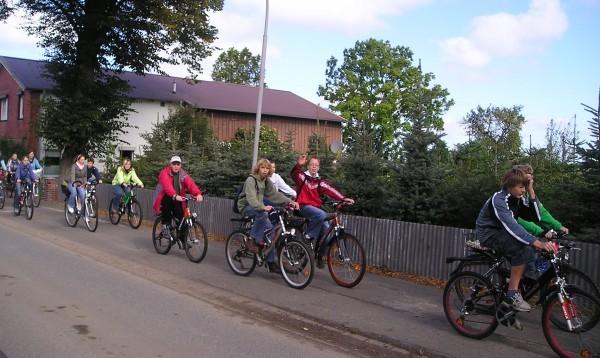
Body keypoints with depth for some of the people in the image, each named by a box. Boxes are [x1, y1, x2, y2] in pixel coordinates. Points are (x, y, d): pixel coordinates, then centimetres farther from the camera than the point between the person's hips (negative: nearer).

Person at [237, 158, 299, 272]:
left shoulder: (266, 181, 6)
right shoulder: (251, 179, -17)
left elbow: (275, 194, -1)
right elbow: (251, 197, -32)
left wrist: (290, 202, -15)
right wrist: (262, 207, -49)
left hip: (258, 207, 7)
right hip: (246, 206, -7)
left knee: (269, 228, -10)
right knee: (263, 213, -37)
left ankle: (271, 263, -4)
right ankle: (254, 240, -22)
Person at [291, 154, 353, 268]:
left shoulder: (320, 181, 12)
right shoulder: (303, 176, 3)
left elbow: (330, 190, -1)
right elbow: (294, 174, -20)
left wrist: (343, 198, -16)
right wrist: (299, 165, -40)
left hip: (316, 207, 5)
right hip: (304, 206, -5)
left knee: (326, 228, -11)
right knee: (321, 214, -33)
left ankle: (320, 255, 5)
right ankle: (309, 236, -16)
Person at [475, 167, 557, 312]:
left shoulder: (518, 199, 0)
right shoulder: (499, 200, -25)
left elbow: (535, 217, -6)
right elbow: (511, 225, -38)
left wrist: (532, 193, -14)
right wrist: (536, 242, -48)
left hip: (501, 233, 9)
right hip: (488, 234, -9)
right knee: (523, 248, -28)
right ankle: (512, 294, -24)